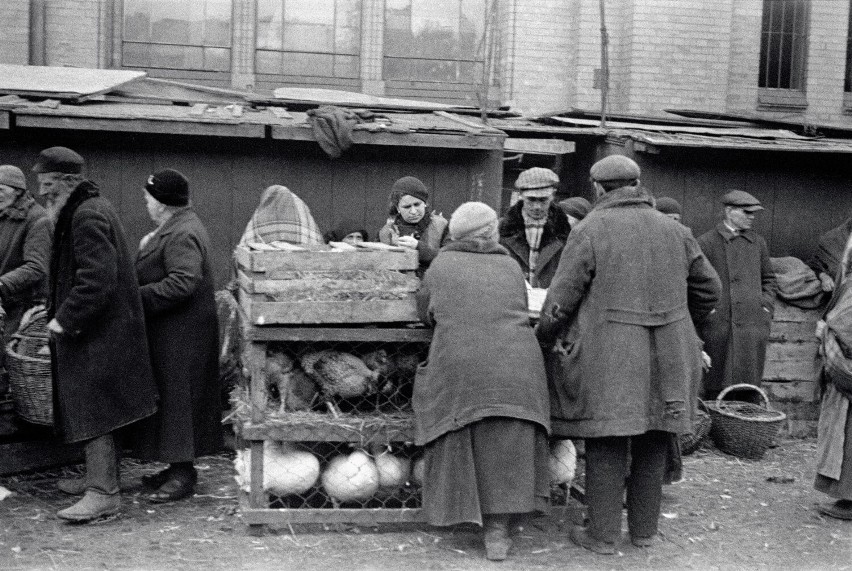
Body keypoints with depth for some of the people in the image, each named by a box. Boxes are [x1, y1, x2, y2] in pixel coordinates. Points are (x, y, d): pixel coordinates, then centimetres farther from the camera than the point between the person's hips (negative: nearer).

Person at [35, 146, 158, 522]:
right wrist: (55, 309, 18)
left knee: (90, 406, -8)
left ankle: (103, 493, -6)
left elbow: (97, 279, -27)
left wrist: (65, 319, -23)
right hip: (97, 331, 11)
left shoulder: (88, 216, -18)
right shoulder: (90, 209, 16)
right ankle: (100, 476, 28)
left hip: (97, 333, -11)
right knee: (90, 405, 17)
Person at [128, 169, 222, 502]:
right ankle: (178, 466, 23)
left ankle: (183, 474, 2)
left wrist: (137, 297, -23)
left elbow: (182, 283, -29)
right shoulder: (174, 228, 15)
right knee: (168, 397, 15)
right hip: (168, 333, 11)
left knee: (177, 397, -5)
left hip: (180, 335, -11)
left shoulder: (182, 235, -19)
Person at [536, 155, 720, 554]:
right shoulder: (674, 231, 7)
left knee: (607, 446, 4)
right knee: (652, 445, 14)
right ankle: (644, 530, 24)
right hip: (667, 356, 4)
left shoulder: (589, 231, -6)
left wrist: (543, 338, 8)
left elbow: (561, 300, -8)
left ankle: (603, 535, 10)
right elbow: (709, 289, 14)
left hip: (608, 355, -4)